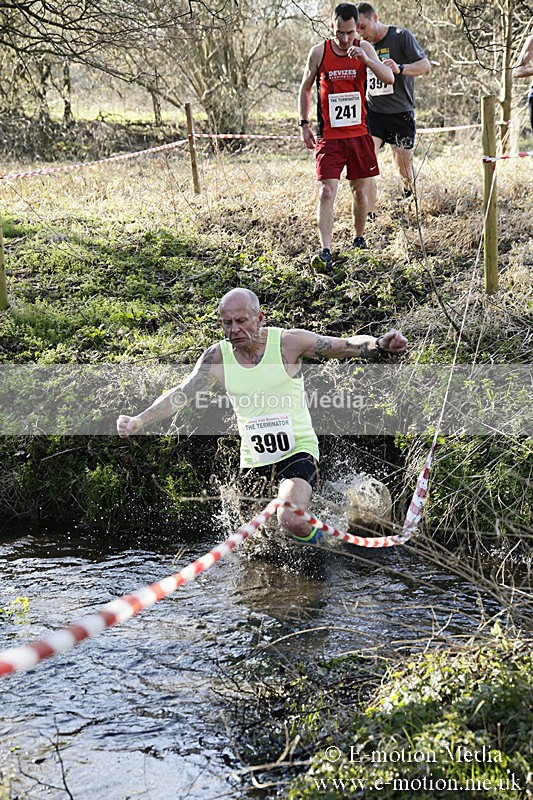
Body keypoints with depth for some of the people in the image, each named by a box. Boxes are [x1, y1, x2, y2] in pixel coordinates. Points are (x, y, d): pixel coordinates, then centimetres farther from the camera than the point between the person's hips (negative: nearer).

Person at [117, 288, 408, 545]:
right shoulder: (217, 357, -2)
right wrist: (139, 420, -18)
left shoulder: (288, 342, -11)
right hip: (253, 460, 4)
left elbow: (349, 345, -10)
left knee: (292, 521, -27)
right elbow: (180, 394, -4)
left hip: (297, 452, -4)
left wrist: (379, 344, -31)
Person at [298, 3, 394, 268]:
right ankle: (325, 251, -18)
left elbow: (389, 79, -12)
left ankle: (359, 239, 33)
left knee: (359, 190, 12)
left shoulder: (364, 48, -1)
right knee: (327, 191, -14)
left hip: (359, 133, 2)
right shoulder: (319, 52, -3)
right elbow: (305, 89, 10)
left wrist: (366, 60, -27)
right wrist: (304, 125, 5)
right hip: (329, 135, -2)